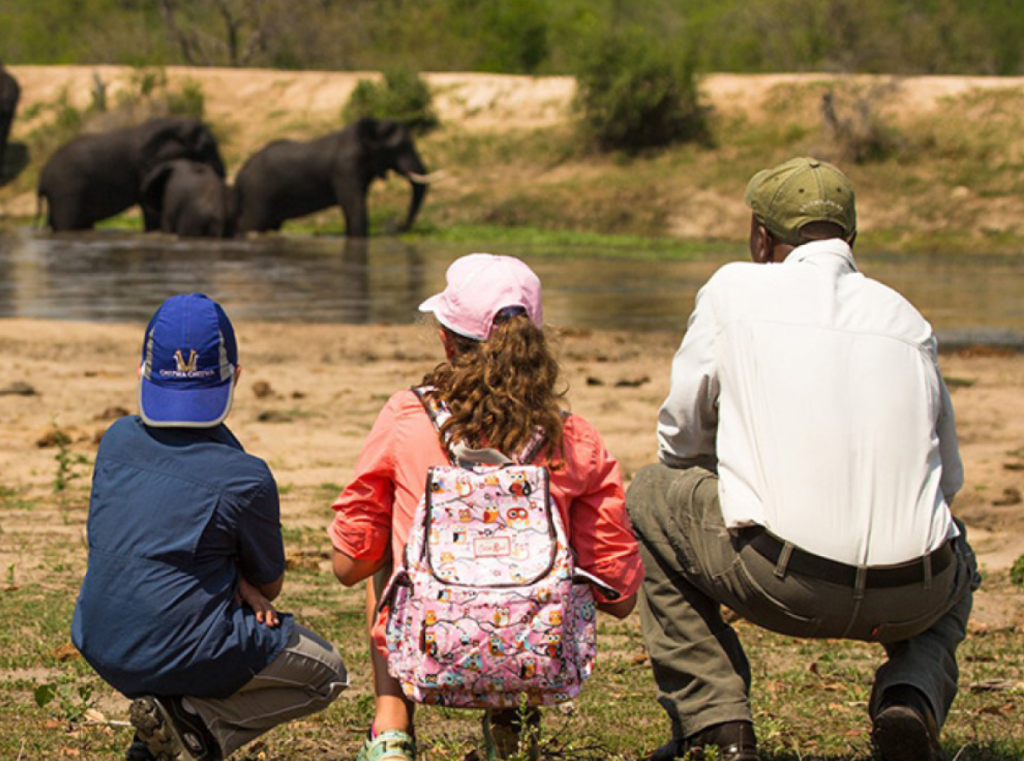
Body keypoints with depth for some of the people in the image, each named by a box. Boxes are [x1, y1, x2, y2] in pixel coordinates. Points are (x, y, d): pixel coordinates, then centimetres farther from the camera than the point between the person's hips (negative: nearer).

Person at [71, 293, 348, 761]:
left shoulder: (117, 441, 2)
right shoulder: (243, 477, -13)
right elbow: (270, 584, 2)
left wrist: (236, 583, 3)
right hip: (186, 656, -6)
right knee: (326, 673, 18)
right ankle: (196, 722, -5)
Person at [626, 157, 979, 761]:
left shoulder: (736, 290, 9)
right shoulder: (907, 318, 17)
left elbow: (680, 439, 15)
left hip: (781, 584, -3)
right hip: (911, 599, 3)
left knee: (652, 495, 24)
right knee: (955, 563, 40)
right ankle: (912, 695, 8)